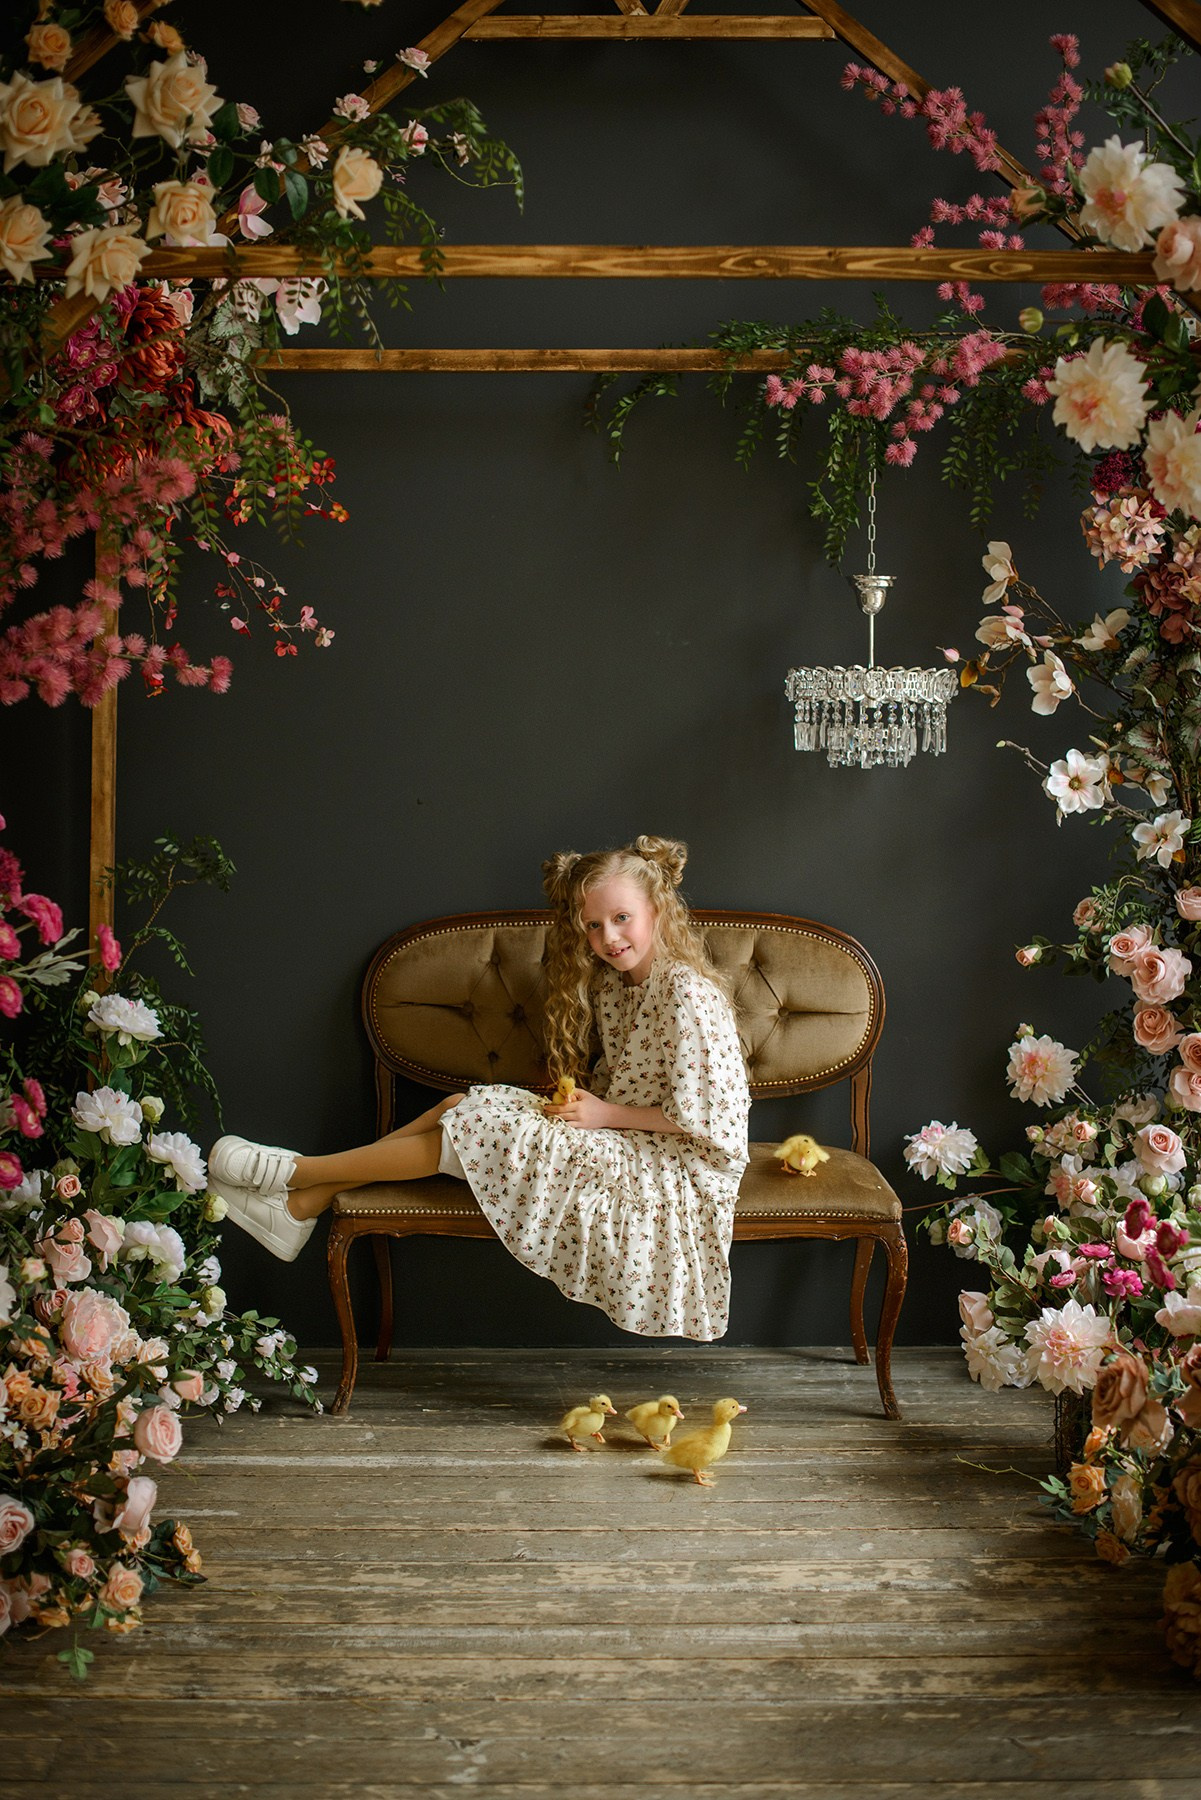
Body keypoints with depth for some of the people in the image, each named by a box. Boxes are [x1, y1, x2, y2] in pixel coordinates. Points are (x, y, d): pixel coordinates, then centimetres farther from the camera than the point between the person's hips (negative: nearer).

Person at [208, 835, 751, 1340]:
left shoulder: (685, 993, -20)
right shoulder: (611, 982, 8)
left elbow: (705, 1116, -23)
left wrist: (605, 1114, -17)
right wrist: (580, 1098, -4)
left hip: (671, 1167, -9)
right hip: (617, 1139, 9)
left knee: (474, 1129, -17)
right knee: (462, 1106, -3)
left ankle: (294, 1170, -6)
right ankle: (301, 1205, -4)